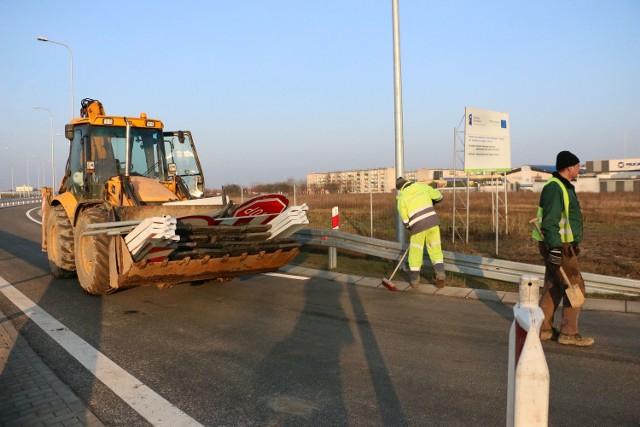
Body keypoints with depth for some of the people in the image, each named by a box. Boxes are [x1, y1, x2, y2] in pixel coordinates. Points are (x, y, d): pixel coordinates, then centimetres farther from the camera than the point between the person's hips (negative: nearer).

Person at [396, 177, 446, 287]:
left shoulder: (401, 197, 3)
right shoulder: (422, 186, 9)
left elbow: (405, 219, 5)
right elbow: (438, 196, 15)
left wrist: (411, 228, 20)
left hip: (417, 225, -2)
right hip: (432, 221, 2)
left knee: (415, 251, 12)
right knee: (435, 249, 12)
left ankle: (414, 278, 18)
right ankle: (440, 273, -3)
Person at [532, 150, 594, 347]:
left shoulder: (563, 186, 15)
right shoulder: (555, 187, -18)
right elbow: (549, 222, -24)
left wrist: (570, 244, 25)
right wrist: (555, 248, -26)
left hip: (561, 245, 10)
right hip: (558, 247, -10)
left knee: (553, 287, 13)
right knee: (575, 286, -3)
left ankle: (543, 328, 21)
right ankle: (569, 333, 5)